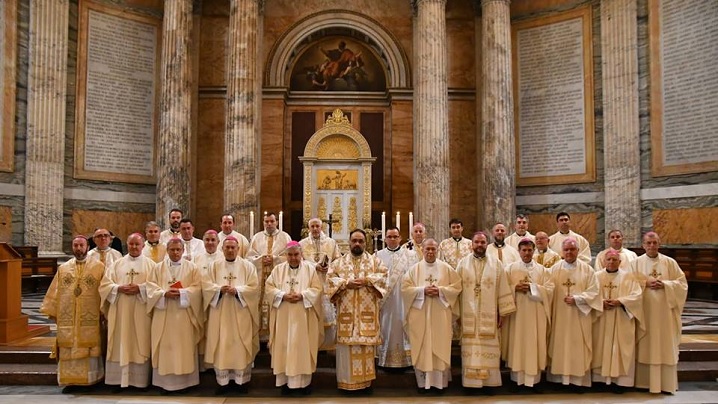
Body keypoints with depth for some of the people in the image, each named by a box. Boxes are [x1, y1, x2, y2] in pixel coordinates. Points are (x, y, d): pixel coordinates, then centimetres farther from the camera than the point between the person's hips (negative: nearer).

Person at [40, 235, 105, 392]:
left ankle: (89, 381, 12)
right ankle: (71, 381, 14)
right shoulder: (63, 268, 9)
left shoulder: (99, 267, -1)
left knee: (88, 349, 2)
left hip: (90, 318, -3)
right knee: (68, 349, 5)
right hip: (67, 318, 3)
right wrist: (53, 312, 7)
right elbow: (55, 292, 12)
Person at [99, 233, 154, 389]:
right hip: (120, 312, 2)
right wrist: (119, 288, -13)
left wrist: (140, 288, -18)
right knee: (121, 344, 3)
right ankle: (119, 378, 11)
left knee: (140, 344, 0)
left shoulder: (150, 264, 6)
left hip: (141, 313, -2)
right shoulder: (117, 264, 12)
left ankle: (139, 379, 6)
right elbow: (105, 284, 4)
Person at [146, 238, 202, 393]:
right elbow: (150, 287, 1)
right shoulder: (158, 268, 9)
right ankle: (165, 382, 10)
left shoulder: (192, 267, 5)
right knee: (165, 347, 3)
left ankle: (183, 381, 8)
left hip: (184, 314, -1)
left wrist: (181, 292, -18)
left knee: (184, 346, 1)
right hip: (163, 314, 1)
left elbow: (197, 288, -3)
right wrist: (165, 294, -16)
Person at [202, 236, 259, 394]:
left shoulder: (247, 266, 3)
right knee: (221, 346, 3)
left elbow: (254, 286, -5)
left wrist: (237, 290, -19)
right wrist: (219, 289, -18)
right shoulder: (214, 266, 9)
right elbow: (206, 285, 0)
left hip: (241, 313, -1)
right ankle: (223, 380, 13)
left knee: (241, 345, 1)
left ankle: (242, 380, 11)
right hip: (220, 313, 2)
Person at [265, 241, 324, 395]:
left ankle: (304, 381, 13)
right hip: (283, 317, 2)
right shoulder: (278, 269, 6)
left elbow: (318, 288, -4)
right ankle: (286, 380, 14)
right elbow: (269, 287, 1)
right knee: (285, 346, 4)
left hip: (303, 316, -1)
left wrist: (302, 295, -18)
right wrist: (283, 295, -14)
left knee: (303, 346, 3)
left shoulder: (310, 268, 1)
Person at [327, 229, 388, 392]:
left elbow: (383, 276, -2)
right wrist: (346, 283, -13)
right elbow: (330, 278, 1)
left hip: (367, 311, 0)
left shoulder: (375, 261, 11)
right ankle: (346, 380, 7)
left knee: (366, 343, 0)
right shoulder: (339, 262, 12)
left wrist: (367, 280, -14)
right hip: (346, 310, 0)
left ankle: (365, 379, 9)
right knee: (347, 342, -1)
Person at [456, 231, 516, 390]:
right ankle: (471, 381, 10)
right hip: (469, 315, 0)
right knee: (470, 349, 3)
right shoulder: (463, 263, 5)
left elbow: (503, 289, 3)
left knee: (489, 349, 3)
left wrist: (503, 312, -2)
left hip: (489, 316, 0)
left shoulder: (496, 264, 4)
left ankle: (489, 380, 13)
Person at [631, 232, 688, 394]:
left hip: (664, 311, 1)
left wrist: (664, 285, -12)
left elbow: (682, 283, 2)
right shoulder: (636, 263, 4)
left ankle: (666, 383, 11)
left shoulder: (670, 262, 5)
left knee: (665, 345, 3)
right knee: (645, 346, 2)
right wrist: (646, 283, -13)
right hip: (644, 311, 0)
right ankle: (645, 381, 9)